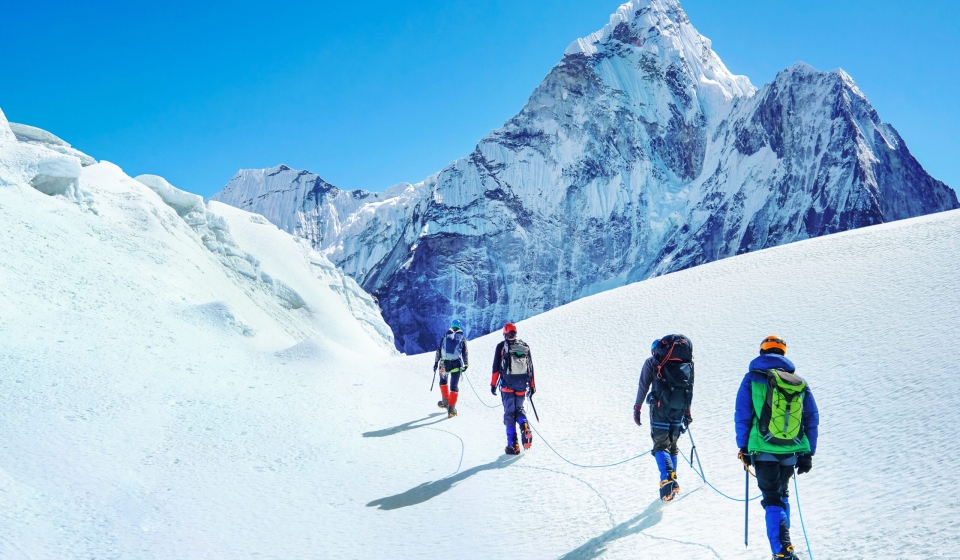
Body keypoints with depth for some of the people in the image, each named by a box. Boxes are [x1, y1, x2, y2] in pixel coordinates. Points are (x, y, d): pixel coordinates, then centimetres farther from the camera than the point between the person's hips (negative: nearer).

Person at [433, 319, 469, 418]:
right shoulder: (462, 337, 8)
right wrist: (466, 365, 9)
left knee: (443, 381, 27)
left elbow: (438, 350, 9)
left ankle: (445, 401, 28)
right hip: (456, 364, -1)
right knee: (454, 386, 3)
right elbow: (465, 353, 3)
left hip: (444, 363, 1)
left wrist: (436, 362, 13)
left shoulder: (445, 336, 12)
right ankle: (451, 409, -1)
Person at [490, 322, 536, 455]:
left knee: (509, 412, 3)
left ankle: (513, 445, -1)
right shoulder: (525, 346, 9)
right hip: (522, 385, 3)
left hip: (507, 384, -3)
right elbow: (531, 367, 10)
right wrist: (532, 385, 15)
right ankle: (525, 428, -12)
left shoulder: (501, 346, 0)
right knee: (519, 409, 19)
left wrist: (493, 384, 1)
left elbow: (496, 367, -4)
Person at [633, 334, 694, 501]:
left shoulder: (652, 362, 8)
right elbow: (690, 389, 15)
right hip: (679, 410, 4)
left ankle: (667, 478, -23)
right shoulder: (687, 364, 18)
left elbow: (643, 386, 1)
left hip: (660, 408, -4)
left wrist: (637, 408, 5)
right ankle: (673, 482, 19)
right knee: (672, 445, 17)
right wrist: (687, 412, 19)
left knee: (660, 445, -2)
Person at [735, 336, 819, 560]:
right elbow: (812, 419, 7)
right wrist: (807, 453, 12)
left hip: (764, 450, -3)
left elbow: (742, 416, -4)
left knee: (772, 499, 1)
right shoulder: (800, 383, 7)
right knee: (782, 494, 24)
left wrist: (744, 448, 3)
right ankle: (782, 540, 30)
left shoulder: (753, 378, -2)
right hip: (791, 452, 4)